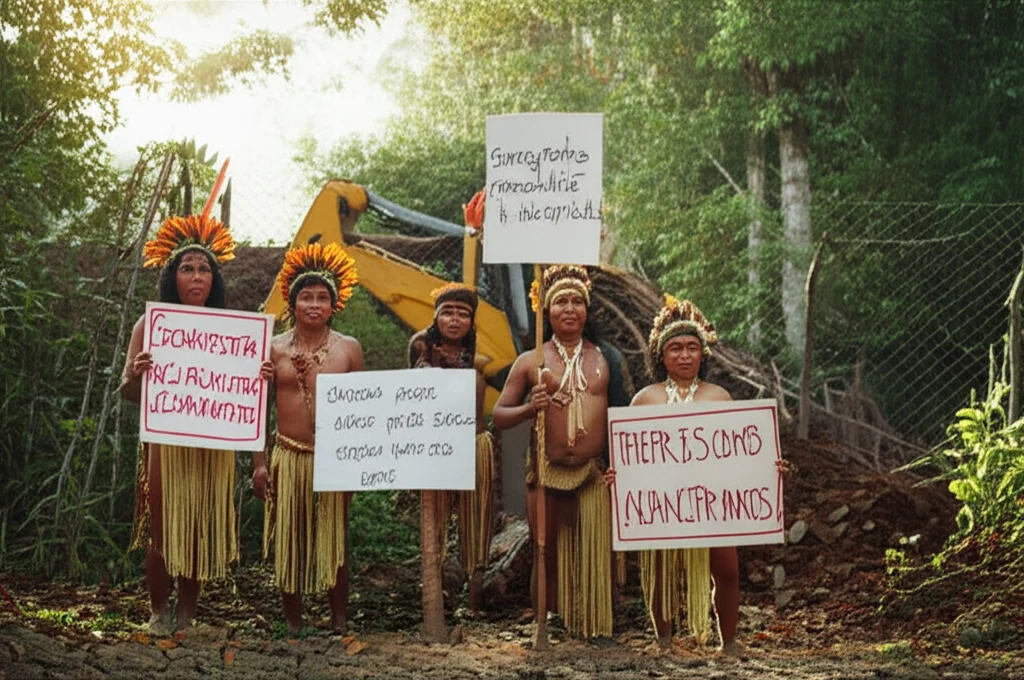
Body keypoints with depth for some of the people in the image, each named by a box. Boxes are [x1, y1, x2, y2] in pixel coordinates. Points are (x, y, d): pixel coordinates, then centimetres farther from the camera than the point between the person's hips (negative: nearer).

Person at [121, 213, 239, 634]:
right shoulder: (152, 325, -1)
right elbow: (129, 392, -1)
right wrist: (137, 373, -23)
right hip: (165, 441, -2)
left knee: (200, 531, 6)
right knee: (162, 530, -1)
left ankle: (188, 614, 18)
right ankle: (158, 614, 12)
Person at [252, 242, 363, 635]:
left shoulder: (348, 349, 2)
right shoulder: (274, 349, 2)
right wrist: (259, 463, 2)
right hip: (288, 456, 0)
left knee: (334, 541, 5)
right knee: (288, 542, 6)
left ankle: (339, 622, 15)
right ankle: (292, 624, 16)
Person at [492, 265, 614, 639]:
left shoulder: (605, 358, 8)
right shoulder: (531, 361, 5)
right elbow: (498, 417, 6)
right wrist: (529, 408, -14)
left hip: (594, 474, 0)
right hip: (546, 474, 0)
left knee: (594, 558, -4)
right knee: (548, 558, 8)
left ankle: (596, 632, 2)